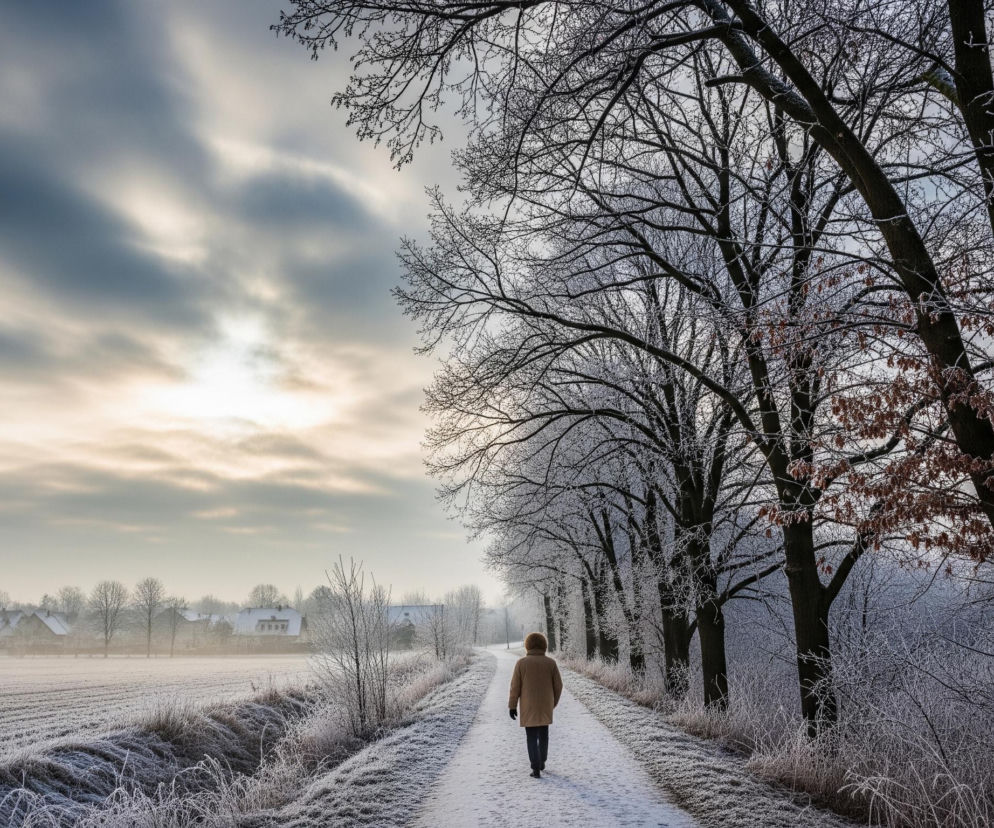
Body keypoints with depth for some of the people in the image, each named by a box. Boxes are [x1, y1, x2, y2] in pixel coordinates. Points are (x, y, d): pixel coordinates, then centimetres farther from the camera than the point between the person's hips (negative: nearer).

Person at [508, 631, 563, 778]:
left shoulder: (521, 663, -10)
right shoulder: (551, 662, -7)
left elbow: (515, 686, -9)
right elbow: (558, 685, -2)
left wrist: (512, 706, -1)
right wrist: (554, 702, 15)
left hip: (528, 706, -2)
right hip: (545, 705, 2)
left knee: (532, 737, 7)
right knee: (543, 734, 22)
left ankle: (536, 769, 1)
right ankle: (541, 762, 34)